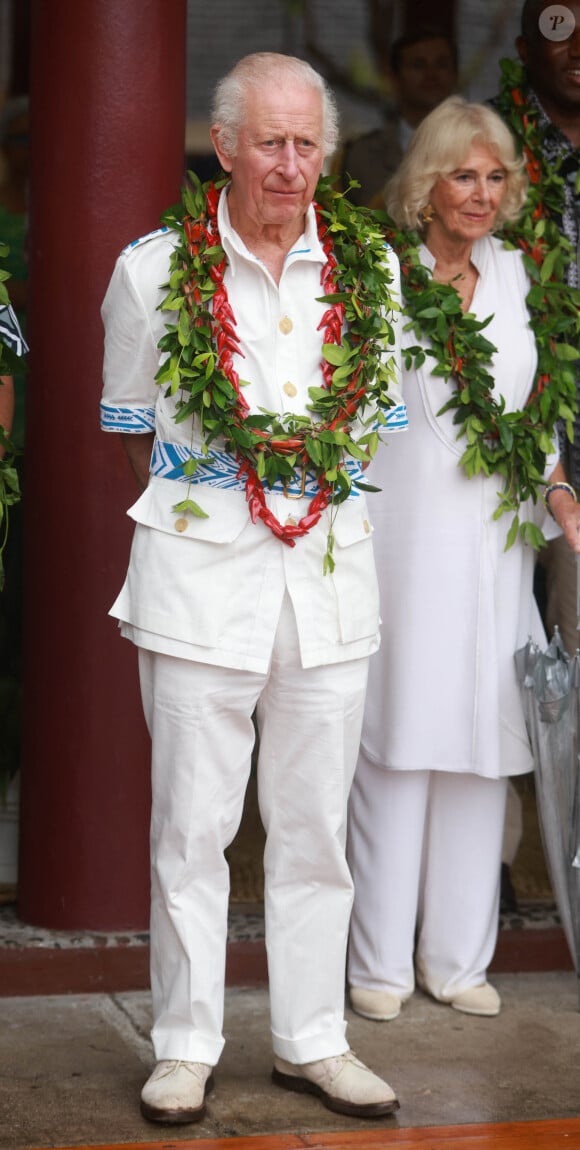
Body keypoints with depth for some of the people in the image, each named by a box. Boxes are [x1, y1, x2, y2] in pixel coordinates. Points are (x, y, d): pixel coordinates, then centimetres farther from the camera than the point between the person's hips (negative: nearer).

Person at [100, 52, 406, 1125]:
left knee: (315, 824, 9)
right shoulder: (155, 270, -2)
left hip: (331, 566, 3)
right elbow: (134, 428, 10)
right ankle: (186, 1045, 14)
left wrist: (313, 479, 10)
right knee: (191, 825, 1)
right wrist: (203, 492, 8)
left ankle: (312, 1039, 21)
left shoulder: (370, 268, 5)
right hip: (199, 571, -2)